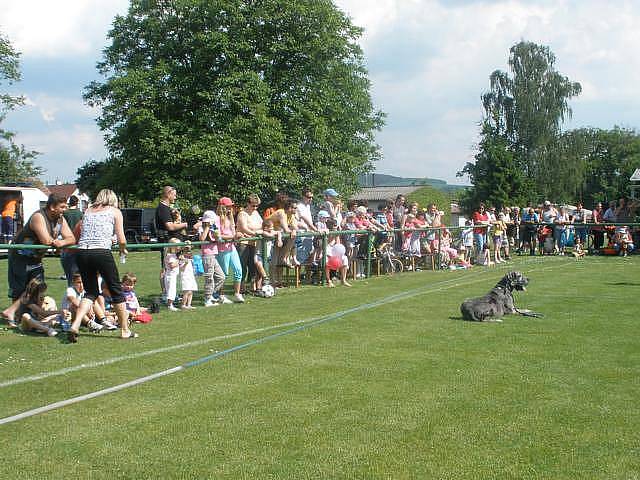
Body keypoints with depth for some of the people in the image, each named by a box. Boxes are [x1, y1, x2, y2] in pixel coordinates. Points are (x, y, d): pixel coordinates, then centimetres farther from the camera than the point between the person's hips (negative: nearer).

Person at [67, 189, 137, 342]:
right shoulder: (115, 211, 11)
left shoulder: (88, 211, 21)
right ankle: (125, 330, 18)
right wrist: (123, 249, 24)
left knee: (91, 292, 17)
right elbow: (121, 240, 4)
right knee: (116, 290, 10)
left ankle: (75, 325, -2)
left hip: (82, 253, 4)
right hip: (102, 252, -4)